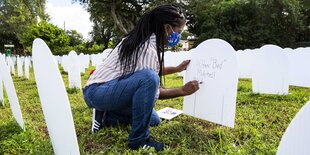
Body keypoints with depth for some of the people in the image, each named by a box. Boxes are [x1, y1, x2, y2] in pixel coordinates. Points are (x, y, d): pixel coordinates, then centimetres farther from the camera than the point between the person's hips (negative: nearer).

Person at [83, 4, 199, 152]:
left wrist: (177, 69, 17)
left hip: (111, 88, 10)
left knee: (153, 120, 10)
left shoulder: (141, 39, 6)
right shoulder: (147, 49, -24)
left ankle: (105, 116, 14)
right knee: (149, 78, -34)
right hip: (97, 92, -9)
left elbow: (150, 68, 19)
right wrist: (183, 91, -10)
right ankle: (139, 139, -17)